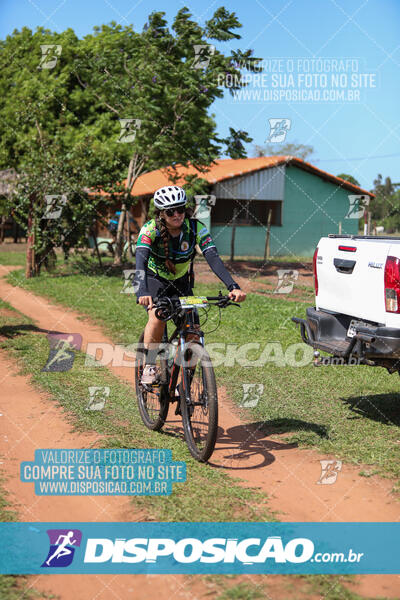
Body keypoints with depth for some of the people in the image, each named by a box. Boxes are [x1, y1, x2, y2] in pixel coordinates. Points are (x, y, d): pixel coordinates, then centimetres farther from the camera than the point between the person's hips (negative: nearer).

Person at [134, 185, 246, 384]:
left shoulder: (196, 228, -21)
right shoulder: (151, 229, -26)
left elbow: (213, 257, -31)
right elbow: (141, 260, -39)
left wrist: (233, 286, -46)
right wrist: (142, 292, -58)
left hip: (181, 282, 2)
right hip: (154, 279, -2)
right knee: (158, 318, -30)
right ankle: (149, 365, -8)